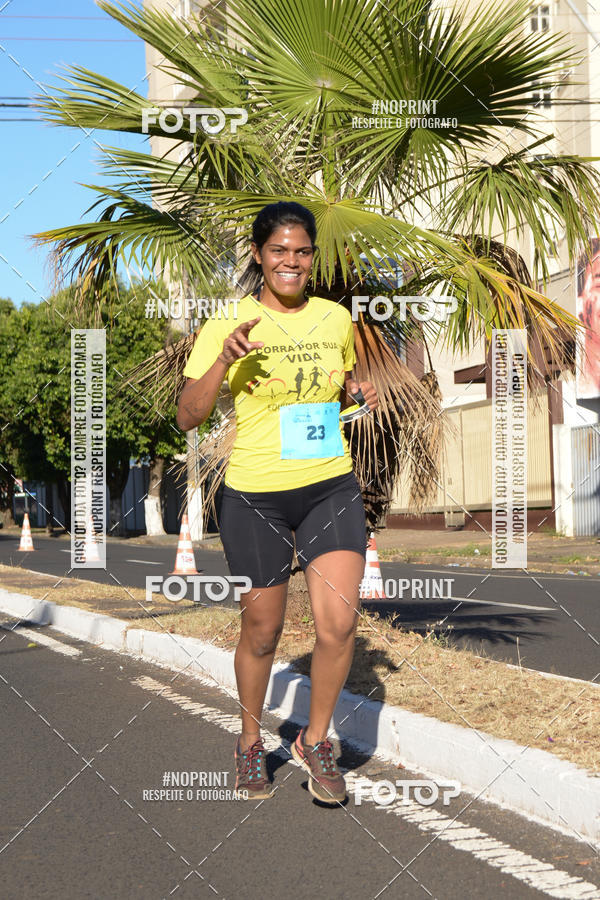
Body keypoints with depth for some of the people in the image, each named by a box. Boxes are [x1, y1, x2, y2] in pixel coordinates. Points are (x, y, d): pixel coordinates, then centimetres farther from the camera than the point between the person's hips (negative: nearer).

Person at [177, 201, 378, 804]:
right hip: (255, 495, -2)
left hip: (331, 488, 3)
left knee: (339, 623, -10)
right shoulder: (228, 324, -5)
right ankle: (250, 738, 36)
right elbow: (188, 417, -9)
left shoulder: (335, 318, 6)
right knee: (262, 631, 9)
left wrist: (359, 392, 1)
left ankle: (315, 741, 15)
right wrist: (225, 359, -24)